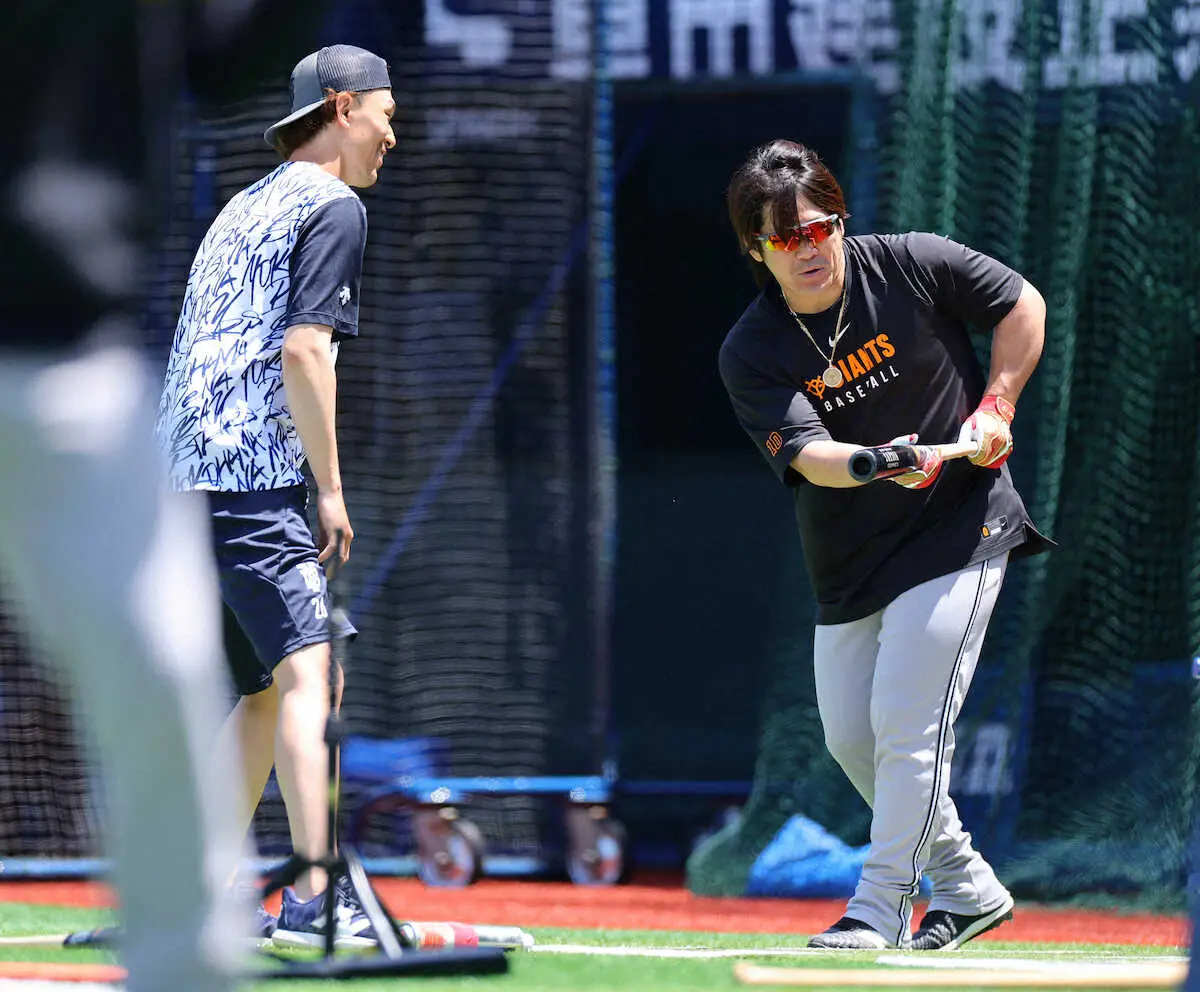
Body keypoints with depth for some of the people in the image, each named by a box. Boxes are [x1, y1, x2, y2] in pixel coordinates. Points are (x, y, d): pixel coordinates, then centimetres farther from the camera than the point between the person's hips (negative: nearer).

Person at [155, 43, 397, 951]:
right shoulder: (332, 207, -3)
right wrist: (332, 489, -11)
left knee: (263, 688, 17)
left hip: (189, 478, 9)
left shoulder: (247, 207, 24)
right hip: (259, 479, -9)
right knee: (309, 674, -18)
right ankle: (314, 900, -31)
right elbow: (303, 348, -15)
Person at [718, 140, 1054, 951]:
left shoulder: (913, 266, -12)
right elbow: (807, 453, -24)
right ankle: (967, 888, 25)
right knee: (852, 737, 7)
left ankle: (878, 912, -10)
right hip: (848, 557, 4)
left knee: (908, 722, -14)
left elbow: (1023, 305, 3)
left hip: (957, 528, -4)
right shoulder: (751, 354, -10)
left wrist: (995, 410, -8)